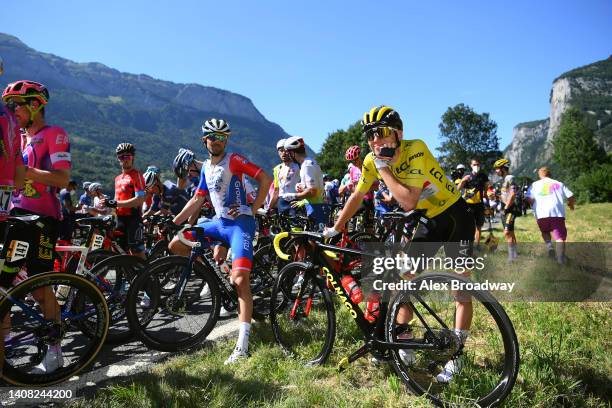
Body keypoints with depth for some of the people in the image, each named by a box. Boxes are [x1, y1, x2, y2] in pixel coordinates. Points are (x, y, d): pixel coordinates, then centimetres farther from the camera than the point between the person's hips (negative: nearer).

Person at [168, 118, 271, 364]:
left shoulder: (234, 160, -6)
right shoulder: (206, 168, 15)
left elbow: (265, 179, -12)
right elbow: (197, 199, 20)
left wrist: (253, 209, -12)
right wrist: (173, 222, 15)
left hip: (240, 223, -7)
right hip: (219, 222, 7)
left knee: (240, 280, -18)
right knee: (175, 246, 2)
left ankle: (242, 346, -17)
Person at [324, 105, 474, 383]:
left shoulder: (416, 149, -28)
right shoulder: (371, 161, -11)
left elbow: (408, 201, -36)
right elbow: (357, 197, 0)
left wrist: (383, 168, -30)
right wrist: (334, 230, 3)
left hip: (455, 216, -5)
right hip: (429, 222, 6)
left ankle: (455, 357, 10)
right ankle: (404, 349, 12)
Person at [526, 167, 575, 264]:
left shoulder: (535, 184, 17)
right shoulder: (559, 184, 20)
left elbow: (528, 199, 2)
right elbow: (572, 198, 14)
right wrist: (571, 205, 35)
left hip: (541, 213, 0)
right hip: (558, 212, 0)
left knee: (545, 231, 24)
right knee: (560, 236, 2)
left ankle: (549, 245, -2)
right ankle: (560, 256, -19)